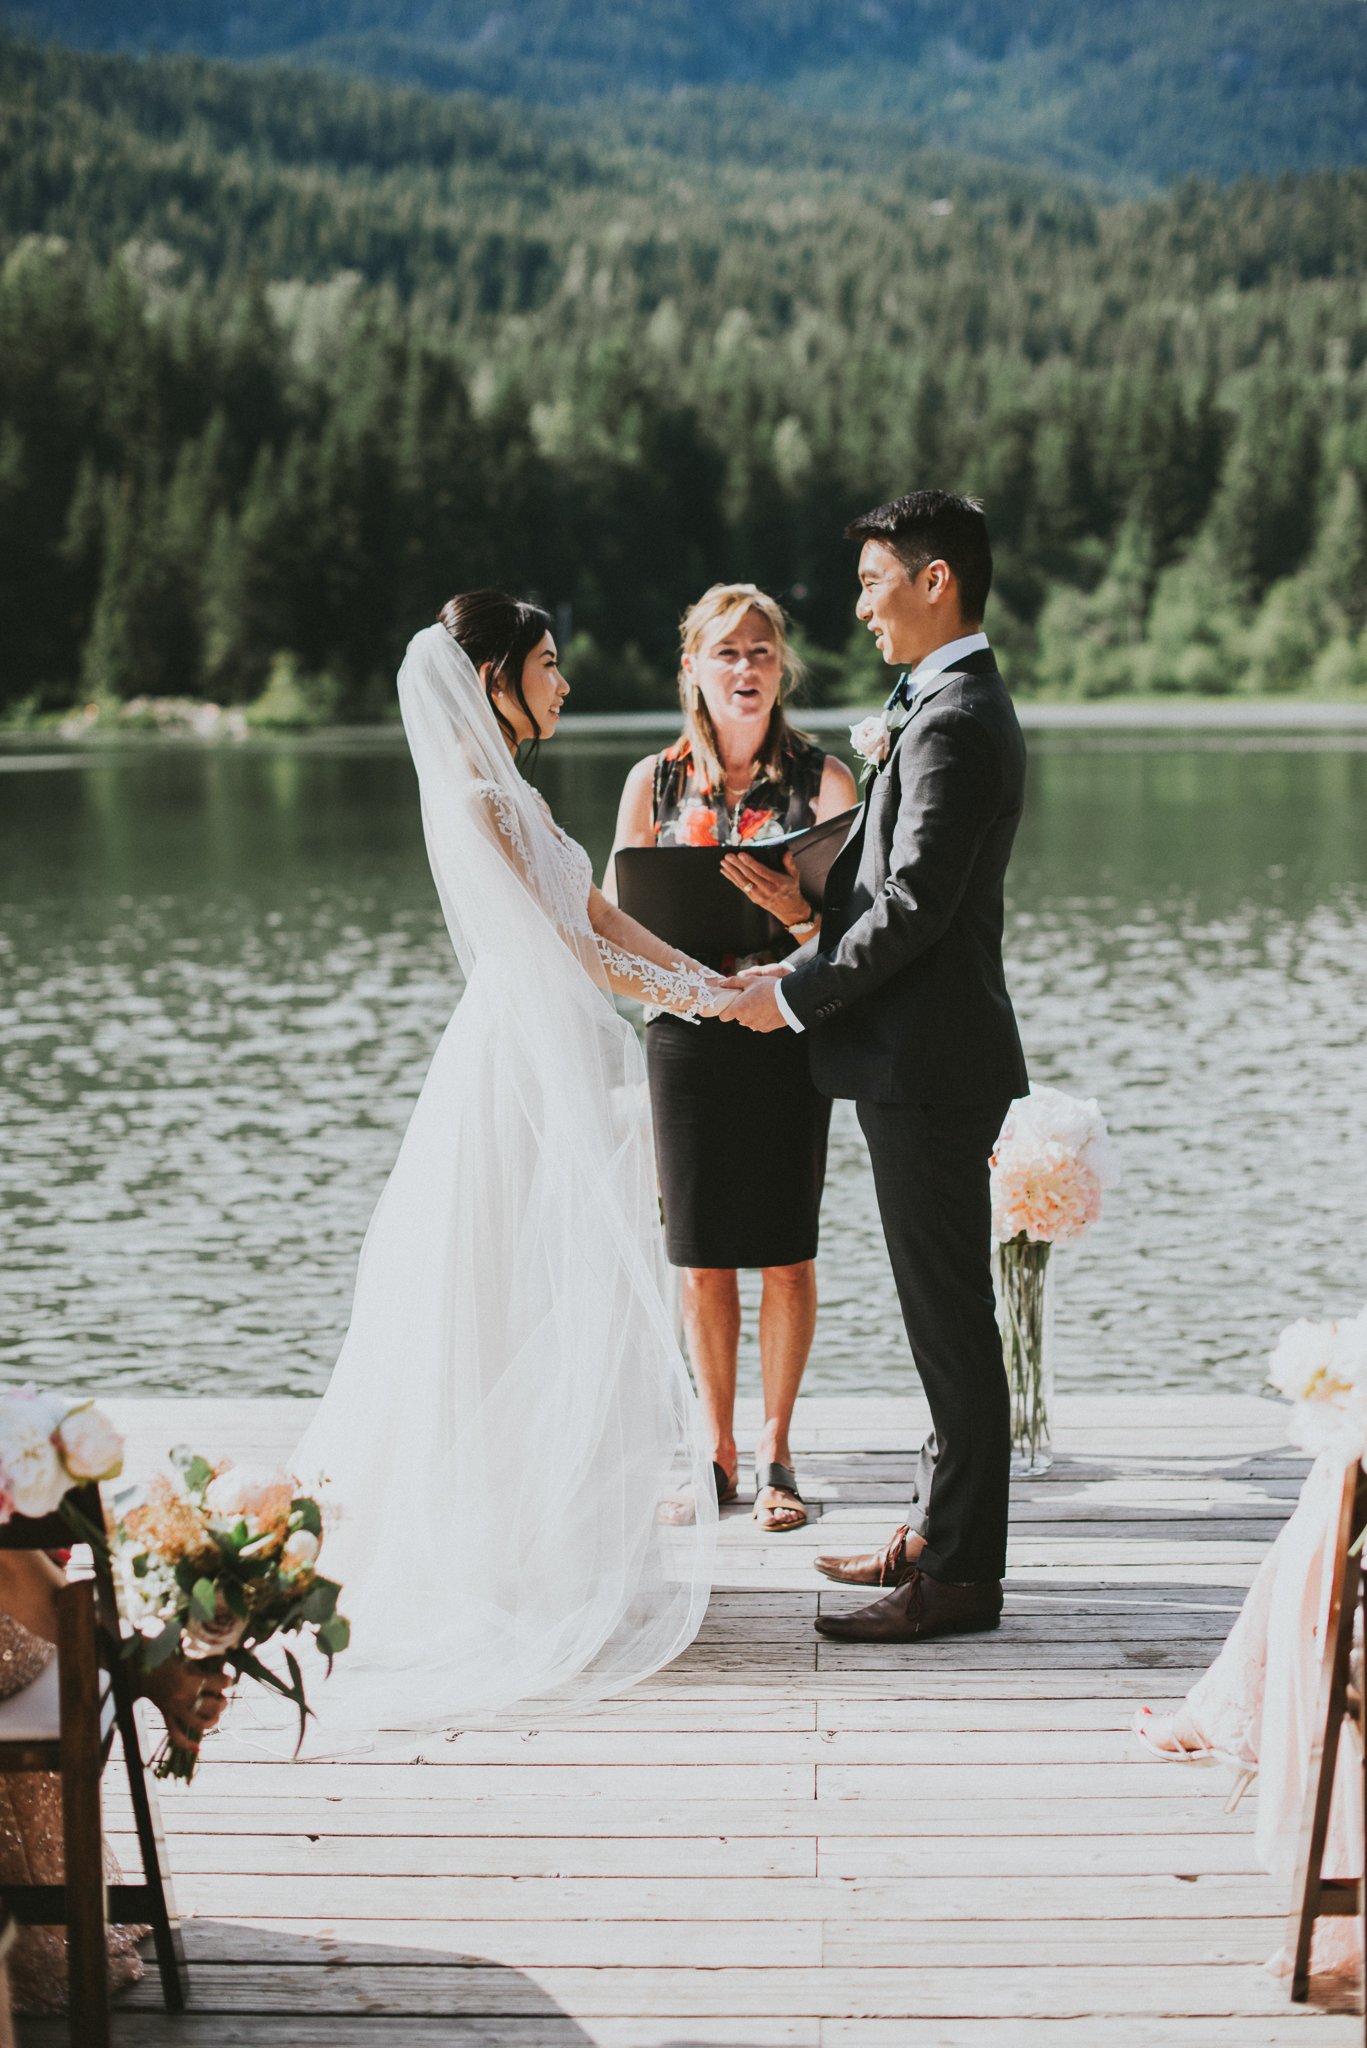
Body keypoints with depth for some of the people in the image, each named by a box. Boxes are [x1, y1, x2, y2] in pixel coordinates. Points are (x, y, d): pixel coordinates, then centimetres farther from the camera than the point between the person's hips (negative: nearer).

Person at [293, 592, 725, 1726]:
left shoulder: (513, 792, 15)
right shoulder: (475, 800, -15)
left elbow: (595, 913, 15)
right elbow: (541, 941, -16)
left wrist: (709, 978, 8)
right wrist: (674, 994, -8)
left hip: (567, 1063, 10)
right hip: (523, 1066, -10)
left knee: (580, 1285, 13)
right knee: (535, 1290, -3)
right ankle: (536, 1541, 5)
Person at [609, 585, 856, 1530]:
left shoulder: (822, 777, 0)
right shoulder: (655, 781, 5)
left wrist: (800, 911, -29)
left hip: (789, 1033, -1)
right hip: (688, 1031, 1)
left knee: (787, 1254, 3)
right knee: (702, 1256, 5)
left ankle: (775, 1450, 17)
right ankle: (717, 1449, 19)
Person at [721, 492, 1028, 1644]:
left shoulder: (951, 721, -16)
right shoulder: (960, 707, 17)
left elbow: (912, 905, -21)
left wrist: (795, 996, -13)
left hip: (929, 1064, -11)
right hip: (924, 1057, 11)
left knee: (951, 1320, -4)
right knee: (945, 1315, 16)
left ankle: (960, 1576, 3)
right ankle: (938, 1532, 27)